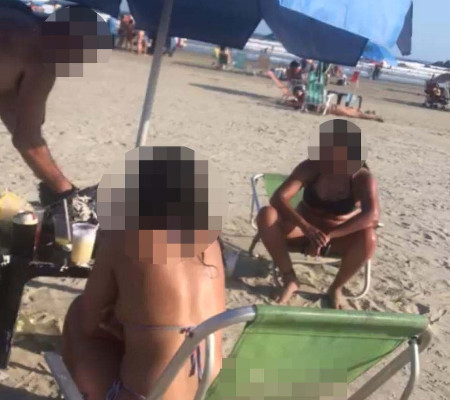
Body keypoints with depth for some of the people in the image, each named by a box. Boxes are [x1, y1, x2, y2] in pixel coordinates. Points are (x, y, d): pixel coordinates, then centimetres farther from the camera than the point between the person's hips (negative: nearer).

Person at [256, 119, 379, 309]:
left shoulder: (363, 178, -20)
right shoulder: (311, 168, -16)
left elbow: (372, 215, -37)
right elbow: (278, 198, -26)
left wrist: (328, 235, -44)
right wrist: (307, 228, -42)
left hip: (338, 238, -1)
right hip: (305, 231, 1)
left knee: (368, 238, -34)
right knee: (267, 215, -26)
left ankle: (336, 288, -7)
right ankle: (289, 279, -14)